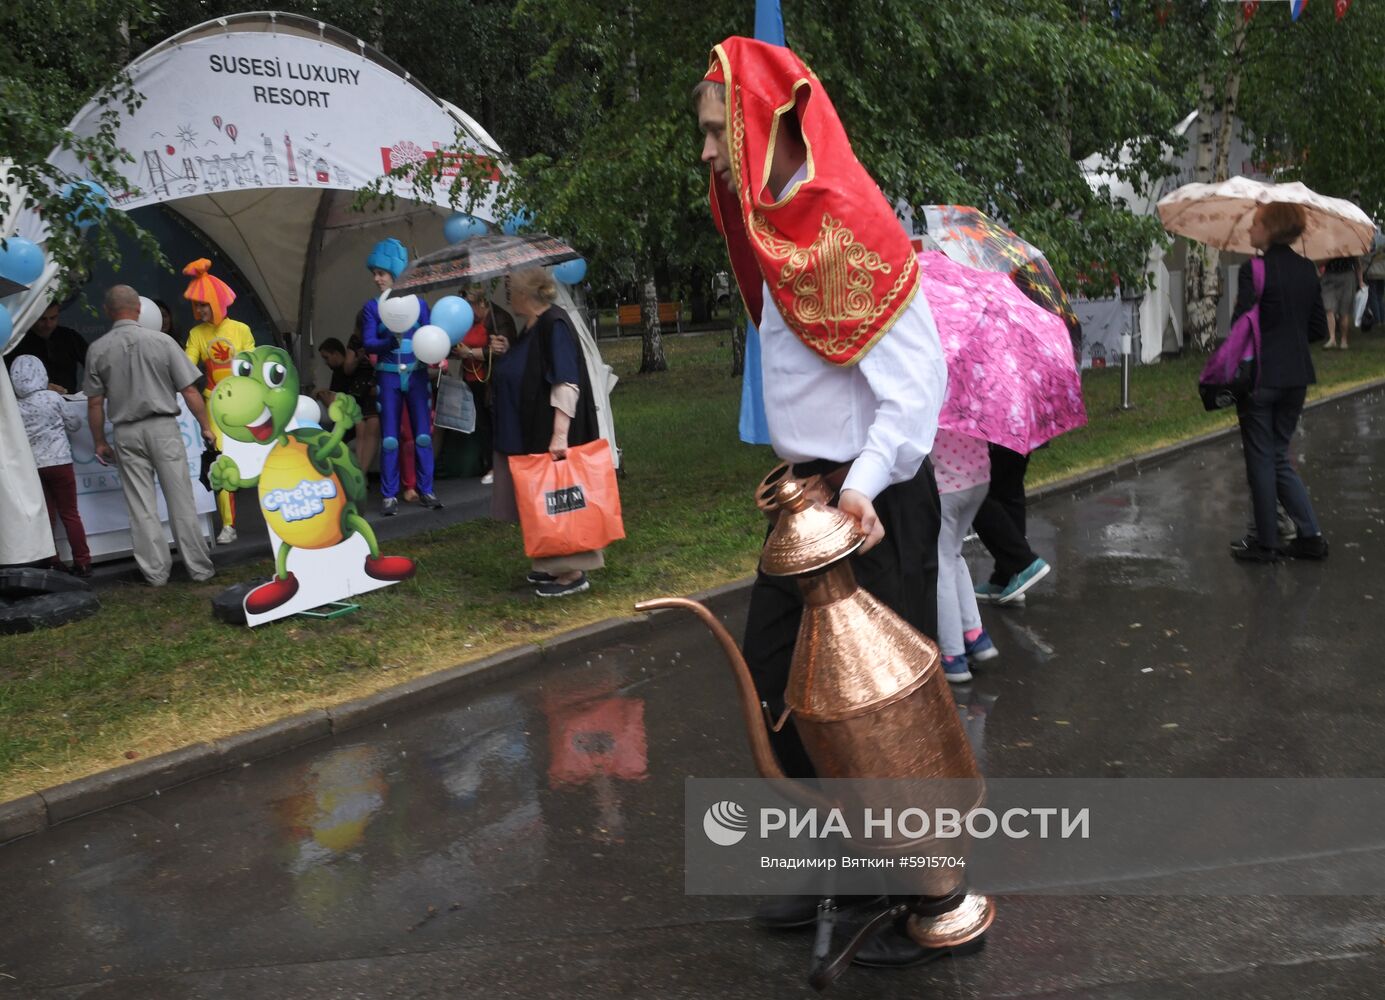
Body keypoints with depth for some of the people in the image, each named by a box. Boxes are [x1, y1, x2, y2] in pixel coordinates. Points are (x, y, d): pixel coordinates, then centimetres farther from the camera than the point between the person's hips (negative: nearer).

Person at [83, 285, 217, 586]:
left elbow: (95, 403, 2)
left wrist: (99, 442, 13)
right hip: (163, 427, -1)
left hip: (127, 433, 2)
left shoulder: (97, 350, -1)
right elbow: (190, 391, -5)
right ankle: (199, 568, 8)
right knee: (181, 502, 3)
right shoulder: (161, 341, -5)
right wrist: (206, 426, 5)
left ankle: (155, 572, 11)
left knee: (141, 506, 7)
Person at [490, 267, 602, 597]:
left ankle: (573, 572, 5)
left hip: (548, 435, -10)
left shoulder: (554, 325, -18)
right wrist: (506, 352, 7)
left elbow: (566, 384, -26)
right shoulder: (527, 327, 11)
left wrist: (560, 434, -32)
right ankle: (554, 564, 27)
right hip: (528, 434, 10)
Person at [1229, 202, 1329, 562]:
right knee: (1278, 455, 17)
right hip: (1297, 377, 6)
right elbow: (1319, 329, 9)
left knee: (1261, 459, 5)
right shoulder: (1307, 269, 6)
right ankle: (1311, 535, 13)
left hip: (1259, 376, -6)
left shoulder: (1254, 271, -15)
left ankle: (1265, 543, 14)